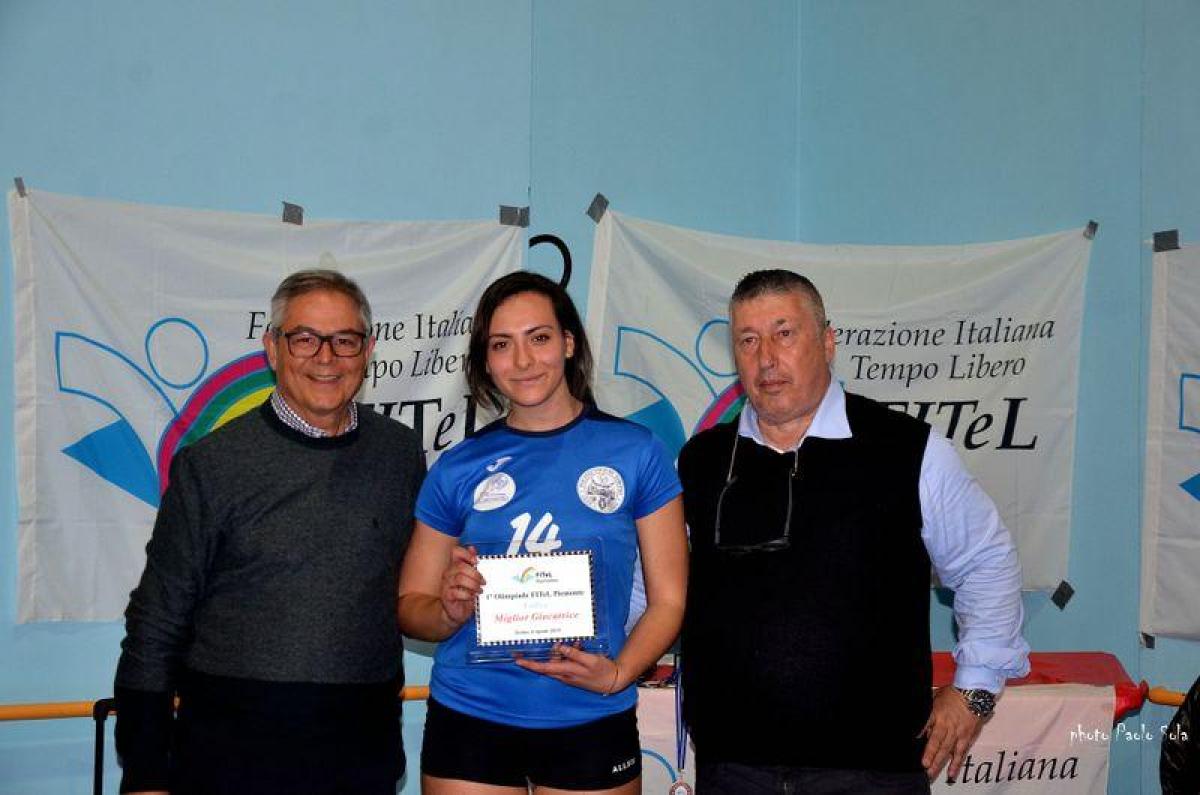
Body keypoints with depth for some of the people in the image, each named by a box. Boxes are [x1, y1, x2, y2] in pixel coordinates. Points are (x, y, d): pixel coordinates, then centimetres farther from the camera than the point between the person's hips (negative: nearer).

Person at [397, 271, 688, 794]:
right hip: (469, 720, 1)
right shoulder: (457, 468, 3)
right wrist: (452, 611, -13)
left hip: (593, 723, -1)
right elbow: (410, 606, 7)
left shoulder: (634, 451, -1)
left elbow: (668, 599, 0)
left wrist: (618, 673, -16)